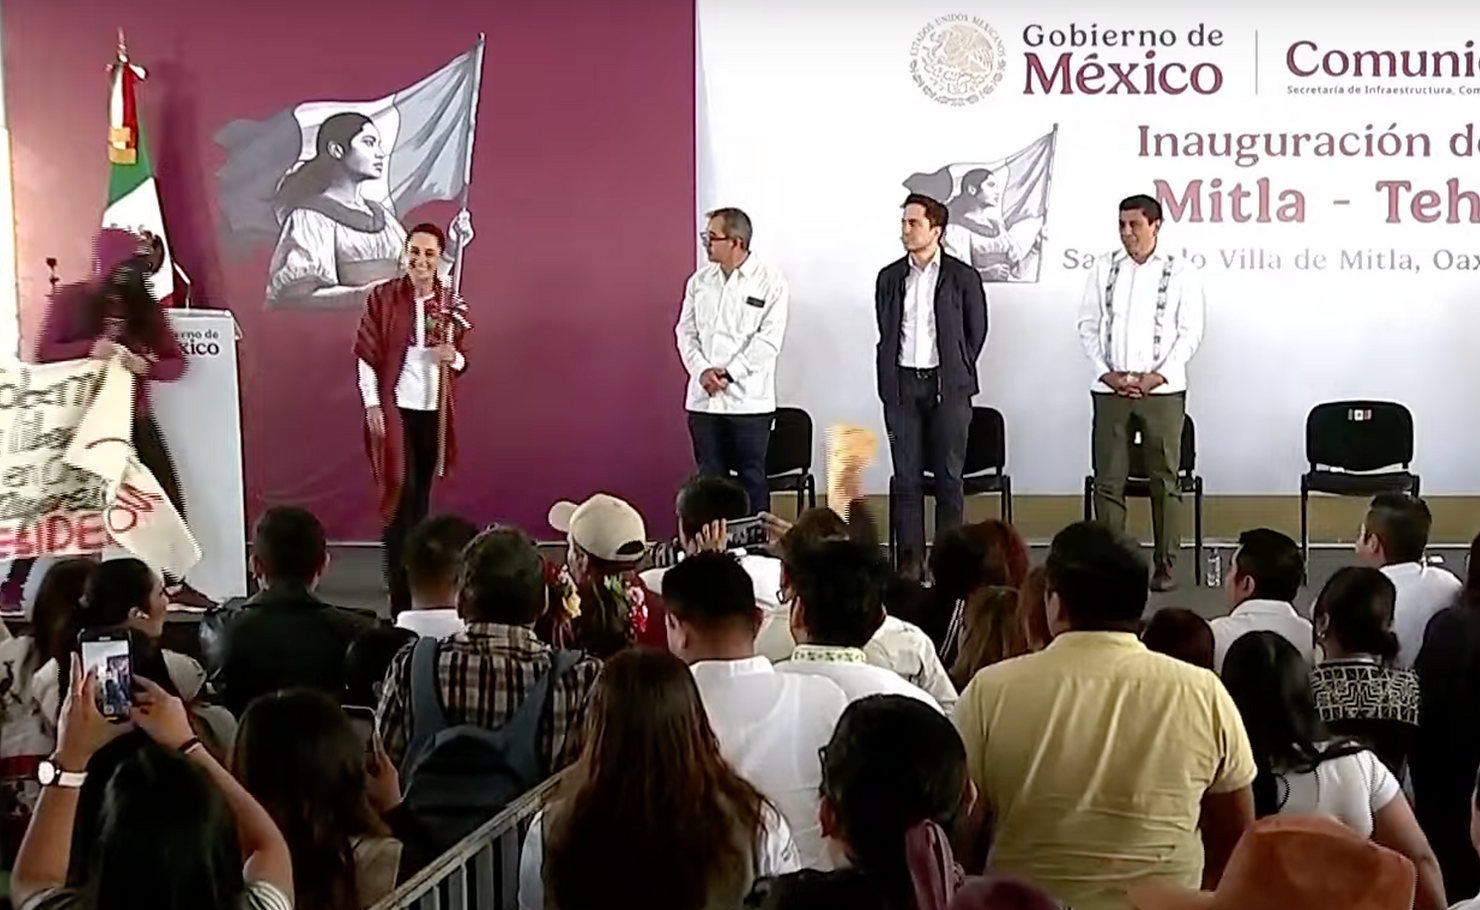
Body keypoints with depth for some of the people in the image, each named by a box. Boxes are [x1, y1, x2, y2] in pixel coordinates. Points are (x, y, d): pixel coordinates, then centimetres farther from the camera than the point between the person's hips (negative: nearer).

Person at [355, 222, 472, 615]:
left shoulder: (452, 303, 4)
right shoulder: (382, 296, -5)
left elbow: (463, 359, 11)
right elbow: (365, 354, -4)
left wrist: (453, 358, -12)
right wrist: (372, 405, -10)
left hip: (434, 410, 3)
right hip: (394, 407, -3)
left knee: (421, 495, 11)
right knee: (400, 492, -7)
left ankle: (415, 574, 25)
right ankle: (401, 593, -5)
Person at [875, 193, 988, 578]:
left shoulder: (963, 277, 1)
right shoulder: (890, 277, 10)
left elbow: (977, 331, 6)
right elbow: (885, 333, 14)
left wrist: (957, 372, 6)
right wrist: (889, 383, 8)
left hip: (947, 385, -3)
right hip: (902, 383, 3)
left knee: (948, 475, 0)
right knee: (905, 475, 3)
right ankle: (910, 560, 8)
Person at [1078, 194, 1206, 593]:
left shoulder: (1180, 271, 2)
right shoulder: (1105, 268, 9)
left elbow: (1190, 331, -1)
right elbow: (1089, 325, 8)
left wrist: (1158, 375, -10)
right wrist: (1108, 373, -4)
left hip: (1162, 390, -2)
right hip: (1110, 388, 2)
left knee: (1165, 479, 2)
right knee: (1108, 480, 2)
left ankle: (1167, 564, 9)